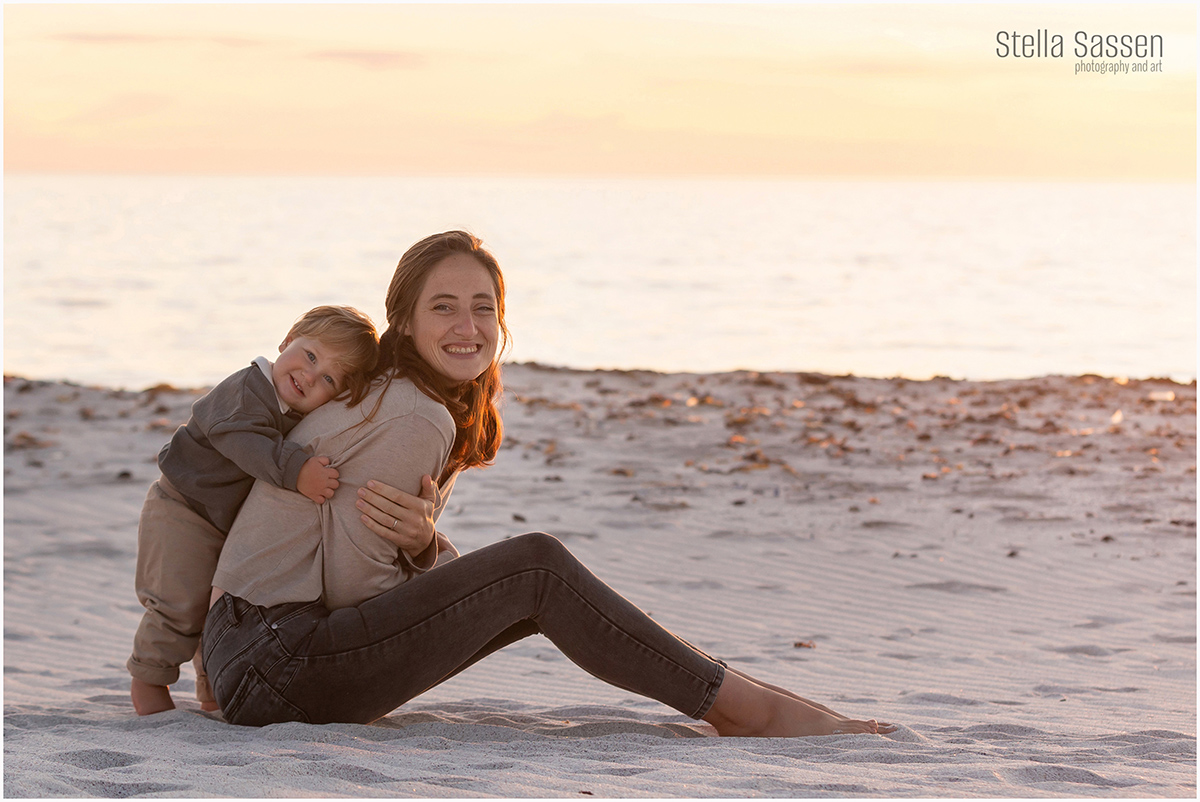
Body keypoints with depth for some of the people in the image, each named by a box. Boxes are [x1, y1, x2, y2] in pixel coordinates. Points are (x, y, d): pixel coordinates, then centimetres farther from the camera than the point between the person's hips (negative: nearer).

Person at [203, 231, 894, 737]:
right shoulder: (416, 422, -17)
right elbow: (351, 584, -16)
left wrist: (422, 545, -15)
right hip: (275, 671, -9)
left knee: (537, 584, 7)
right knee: (537, 567, -14)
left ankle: (734, 700, 9)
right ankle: (743, 706, -8)